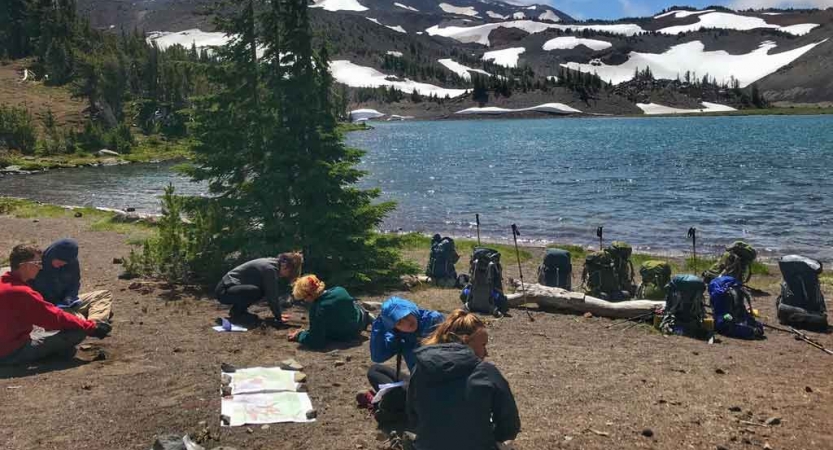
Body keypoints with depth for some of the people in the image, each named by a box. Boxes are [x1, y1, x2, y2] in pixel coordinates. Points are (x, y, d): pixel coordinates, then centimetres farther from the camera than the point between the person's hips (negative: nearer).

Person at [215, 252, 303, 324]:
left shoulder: (273, 265, 7)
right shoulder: (270, 269, -20)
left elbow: (274, 293, 13)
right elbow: (272, 296, -19)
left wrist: (278, 313, 10)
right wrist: (278, 317, -11)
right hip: (224, 290, -10)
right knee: (256, 291, -31)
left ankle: (238, 309, 11)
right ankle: (236, 312, -9)